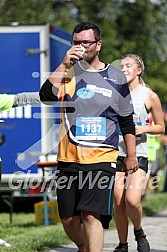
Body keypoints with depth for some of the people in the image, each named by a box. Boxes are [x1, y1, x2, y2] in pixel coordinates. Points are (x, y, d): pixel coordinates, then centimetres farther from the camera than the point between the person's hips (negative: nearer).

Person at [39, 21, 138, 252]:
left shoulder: (116, 77, 7)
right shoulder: (67, 72, 8)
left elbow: (127, 121, 14)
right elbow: (46, 96, -11)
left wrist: (131, 155, 12)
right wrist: (65, 64, -15)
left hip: (102, 159, -2)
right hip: (68, 158, 3)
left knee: (92, 216, -17)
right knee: (69, 220, 8)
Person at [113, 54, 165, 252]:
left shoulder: (150, 97, 0)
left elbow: (160, 127, 6)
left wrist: (144, 129, -11)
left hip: (138, 155, -3)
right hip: (116, 153, 3)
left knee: (132, 200, -18)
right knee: (118, 202, 1)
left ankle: (139, 232, 11)